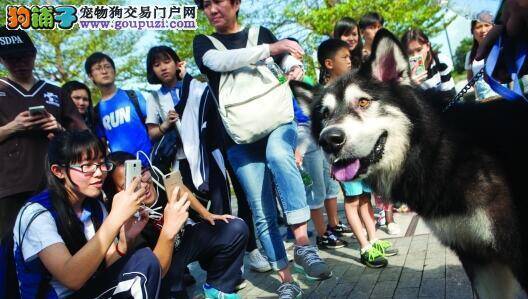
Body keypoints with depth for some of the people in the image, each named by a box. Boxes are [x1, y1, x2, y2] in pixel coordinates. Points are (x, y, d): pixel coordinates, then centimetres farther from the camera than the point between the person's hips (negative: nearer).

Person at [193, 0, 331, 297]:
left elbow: (289, 61, 9)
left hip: (277, 122, 0)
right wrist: (270, 48, -22)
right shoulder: (204, 43, 9)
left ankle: (304, 244, -34)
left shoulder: (261, 33, 13)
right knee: (262, 213, -2)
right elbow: (220, 61, -12)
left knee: (277, 154, -36)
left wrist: (294, 68, -16)